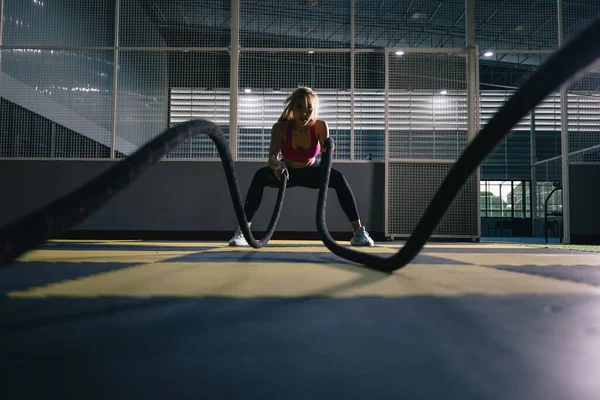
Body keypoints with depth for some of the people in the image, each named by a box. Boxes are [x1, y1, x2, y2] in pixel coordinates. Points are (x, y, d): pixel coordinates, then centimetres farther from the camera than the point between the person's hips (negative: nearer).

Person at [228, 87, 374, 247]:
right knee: (261, 175, -31)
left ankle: (359, 232, -19)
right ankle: (242, 231, -29)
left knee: (338, 178, -28)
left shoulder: (320, 126, -25)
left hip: (311, 172, 1)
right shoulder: (280, 127, -28)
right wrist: (278, 165, -62)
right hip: (286, 172, 0)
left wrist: (328, 151, -58)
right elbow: (271, 157, -38)